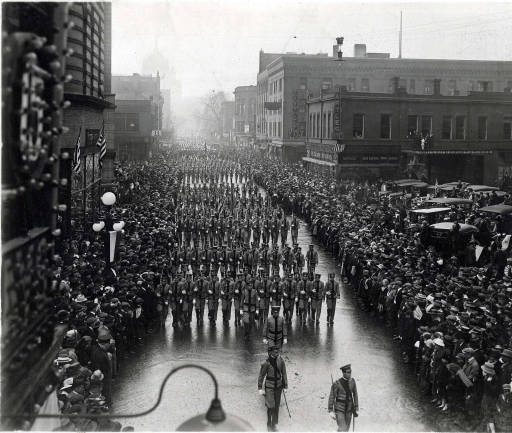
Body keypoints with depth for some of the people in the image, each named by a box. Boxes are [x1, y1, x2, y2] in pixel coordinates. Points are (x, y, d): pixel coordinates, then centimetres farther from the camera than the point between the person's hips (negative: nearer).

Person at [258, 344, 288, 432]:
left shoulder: (281, 361, -6)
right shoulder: (266, 362, -14)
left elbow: (284, 374, 3)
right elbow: (261, 376, -7)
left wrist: (285, 386, 4)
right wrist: (260, 388, -6)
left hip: (278, 386, 3)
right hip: (269, 386, -3)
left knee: (276, 406, 9)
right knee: (270, 406, -6)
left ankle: (274, 424, 23)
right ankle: (269, 424, 13)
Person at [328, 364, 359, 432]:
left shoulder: (352, 381, -3)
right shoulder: (337, 383, -16)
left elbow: (355, 394, 6)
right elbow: (331, 397, -11)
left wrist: (356, 408, 6)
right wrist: (331, 411, -14)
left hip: (349, 408, 4)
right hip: (339, 409, -4)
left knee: (346, 429, 9)